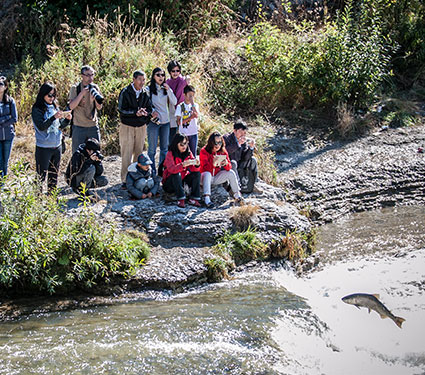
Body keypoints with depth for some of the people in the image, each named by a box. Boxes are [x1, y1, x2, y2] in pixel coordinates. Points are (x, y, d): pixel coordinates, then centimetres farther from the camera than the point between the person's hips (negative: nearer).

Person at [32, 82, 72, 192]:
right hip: (43, 148, -6)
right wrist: (54, 117, -28)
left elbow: (60, 126, 15)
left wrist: (67, 119, -5)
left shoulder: (55, 107, 9)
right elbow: (41, 127, -20)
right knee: (41, 175, -3)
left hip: (57, 146, 6)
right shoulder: (37, 110, -9)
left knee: (54, 174, 14)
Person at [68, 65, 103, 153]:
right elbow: (71, 106, -13)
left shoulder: (95, 87, 5)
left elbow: (99, 107, 2)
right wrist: (82, 93, -20)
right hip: (79, 127, -3)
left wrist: (95, 98, -18)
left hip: (93, 126, 3)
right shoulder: (75, 88, -4)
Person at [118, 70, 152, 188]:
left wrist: (144, 113, -17)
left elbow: (149, 109, 6)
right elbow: (121, 110, -12)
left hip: (141, 127, 4)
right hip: (127, 127, -4)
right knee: (126, 154, -5)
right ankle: (125, 180, -2)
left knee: (139, 154, 9)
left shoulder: (145, 93, 5)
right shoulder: (125, 92, -7)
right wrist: (135, 113, -24)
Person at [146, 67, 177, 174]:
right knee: (152, 149, -3)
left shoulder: (166, 89, 9)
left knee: (164, 148, 10)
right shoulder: (149, 89, -3)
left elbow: (174, 102, 0)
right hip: (153, 121, -4)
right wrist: (152, 111, -16)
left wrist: (168, 90, -10)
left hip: (165, 121, 5)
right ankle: (152, 171, 3)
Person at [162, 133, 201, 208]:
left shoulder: (188, 153, -1)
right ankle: (181, 199, -35)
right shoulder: (170, 154, -16)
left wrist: (196, 165, -32)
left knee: (197, 174, -15)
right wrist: (183, 165, -49)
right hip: (170, 181, -5)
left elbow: (193, 169, -8)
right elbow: (171, 169, -33)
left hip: (183, 179, 5)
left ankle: (193, 199, -20)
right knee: (177, 174, -34)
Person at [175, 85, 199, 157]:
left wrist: (192, 102, -15)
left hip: (193, 133, 2)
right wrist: (190, 117, -15)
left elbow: (197, 115, -15)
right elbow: (179, 122, -7)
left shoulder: (195, 105, 6)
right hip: (183, 134, -2)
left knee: (193, 154, 6)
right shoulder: (180, 106, -1)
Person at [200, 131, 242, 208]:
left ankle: (237, 194, -7)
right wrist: (213, 164, -46)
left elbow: (229, 167, -7)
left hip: (216, 178, 4)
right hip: (204, 177, -4)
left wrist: (226, 164, -31)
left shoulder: (223, 152, -2)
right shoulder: (204, 151, -15)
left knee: (231, 172, -15)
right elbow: (205, 167, -25)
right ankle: (206, 198, -47)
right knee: (207, 174, -36)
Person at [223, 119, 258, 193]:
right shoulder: (226, 138, -13)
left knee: (253, 160, -5)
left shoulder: (244, 141, 3)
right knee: (233, 163, -35)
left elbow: (245, 158, -3)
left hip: (238, 166, 6)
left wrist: (251, 147, -18)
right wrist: (238, 143, -36)